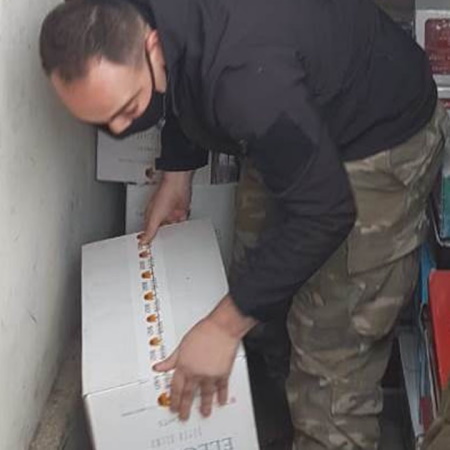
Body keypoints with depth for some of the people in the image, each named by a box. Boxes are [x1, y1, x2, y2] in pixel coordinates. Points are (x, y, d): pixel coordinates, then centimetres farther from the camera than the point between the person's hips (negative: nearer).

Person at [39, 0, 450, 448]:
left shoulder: (247, 78, -43)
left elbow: (323, 212, -34)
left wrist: (225, 326, -30)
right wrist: (176, 171, 12)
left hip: (380, 141, -8)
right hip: (292, 125, 8)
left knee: (332, 342, -8)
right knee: (260, 269, 17)